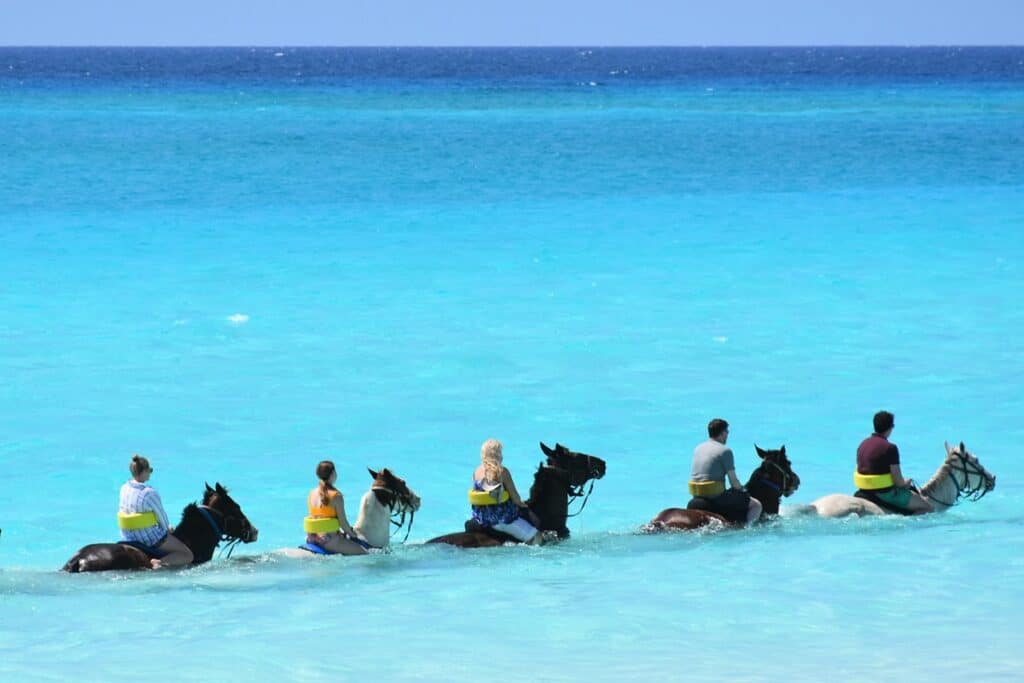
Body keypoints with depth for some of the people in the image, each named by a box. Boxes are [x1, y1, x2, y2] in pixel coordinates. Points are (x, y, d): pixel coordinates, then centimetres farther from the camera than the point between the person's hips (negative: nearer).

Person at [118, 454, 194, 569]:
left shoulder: (124, 489, -2)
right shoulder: (150, 493, -24)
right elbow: (161, 515, -12)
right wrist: (167, 528, 13)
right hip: (152, 539, -8)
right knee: (187, 556, 1)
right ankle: (160, 562, -22)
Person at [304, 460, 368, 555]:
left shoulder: (311, 494, 8)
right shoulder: (336, 495, -13)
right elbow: (343, 522, -11)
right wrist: (352, 534, 10)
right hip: (329, 540, -8)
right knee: (364, 553, -2)